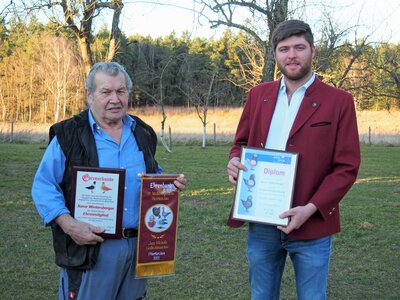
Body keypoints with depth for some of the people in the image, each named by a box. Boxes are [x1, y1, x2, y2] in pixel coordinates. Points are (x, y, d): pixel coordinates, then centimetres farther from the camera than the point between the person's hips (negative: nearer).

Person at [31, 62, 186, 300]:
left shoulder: (143, 134, 11)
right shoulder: (69, 136, -6)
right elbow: (44, 186, -8)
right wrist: (69, 224, -21)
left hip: (138, 246, 5)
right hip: (90, 248, -5)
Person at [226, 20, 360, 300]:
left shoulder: (339, 101, -4)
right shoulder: (258, 95, 8)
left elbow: (347, 167, -6)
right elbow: (241, 143, 17)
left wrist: (310, 209, -17)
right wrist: (235, 161, -7)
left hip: (311, 225, -3)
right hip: (261, 223, 4)